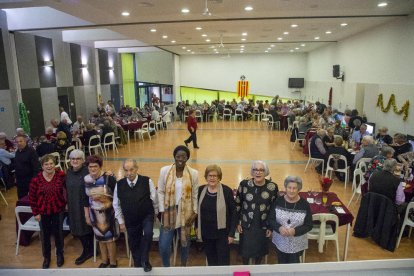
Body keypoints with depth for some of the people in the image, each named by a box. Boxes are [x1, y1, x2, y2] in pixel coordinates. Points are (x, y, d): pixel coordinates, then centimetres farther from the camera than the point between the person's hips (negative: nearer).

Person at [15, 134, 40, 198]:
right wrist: (16, 177, 21)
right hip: (20, 180, 7)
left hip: (30, 179, -7)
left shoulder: (31, 151, -16)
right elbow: (16, 166, 20)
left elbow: (36, 166, -20)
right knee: (21, 198, 15)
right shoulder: (17, 152, 9)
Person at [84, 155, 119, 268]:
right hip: (94, 213, 4)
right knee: (100, 238, 19)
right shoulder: (86, 180, -4)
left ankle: (113, 262, 26)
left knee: (110, 238, 7)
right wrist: (87, 216, 8)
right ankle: (104, 260, 39)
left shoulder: (109, 178, -18)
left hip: (108, 212, -4)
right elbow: (85, 199, 5)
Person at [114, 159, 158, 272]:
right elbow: (116, 205, 2)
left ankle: (145, 261, -4)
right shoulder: (119, 184, -10)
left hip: (147, 216, -2)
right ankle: (138, 265, 36)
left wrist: (155, 214, 5)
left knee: (147, 234, -26)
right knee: (133, 244, 13)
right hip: (130, 220, 3)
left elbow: (154, 199, -5)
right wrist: (121, 221, 5)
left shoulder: (147, 181, -17)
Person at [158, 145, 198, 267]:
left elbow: (195, 195, -1)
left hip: (186, 213, 0)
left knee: (185, 241, 17)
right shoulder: (164, 170, -7)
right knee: (163, 245, 0)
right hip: (169, 212, 0)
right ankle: (166, 267, 28)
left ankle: (183, 266, 41)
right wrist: (162, 211, -6)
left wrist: (195, 213, -3)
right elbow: (161, 192, -2)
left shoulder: (193, 173, -8)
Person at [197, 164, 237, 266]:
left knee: (223, 262, 6)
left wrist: (232, 233, -10)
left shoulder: (227, 191, -12)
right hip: (206, 233, 4)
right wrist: (197, 227, 9)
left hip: (222, 233, -3)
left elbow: (233, 213, -9)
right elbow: (197, 210, 10)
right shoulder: (201, 190, -1)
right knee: (211, 261, 16)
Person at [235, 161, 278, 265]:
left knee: (260, 250, 18)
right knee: (245, 249, 14)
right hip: (246, 225, 0)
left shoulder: (272, 187, -11)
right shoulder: (244, 184, -12)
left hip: (263, 226, 0)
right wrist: (237, 222, 0)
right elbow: (237, 204, -2)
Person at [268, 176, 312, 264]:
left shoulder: (304, 204, -11)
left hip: (297, 244, -1)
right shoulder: (278, 201, -8)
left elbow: (309, 225, -8)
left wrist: (295, 231, -24)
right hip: (280, 242, 1)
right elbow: (271, 220, -5)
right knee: (281, 265, 19)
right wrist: (279, 228, -24)